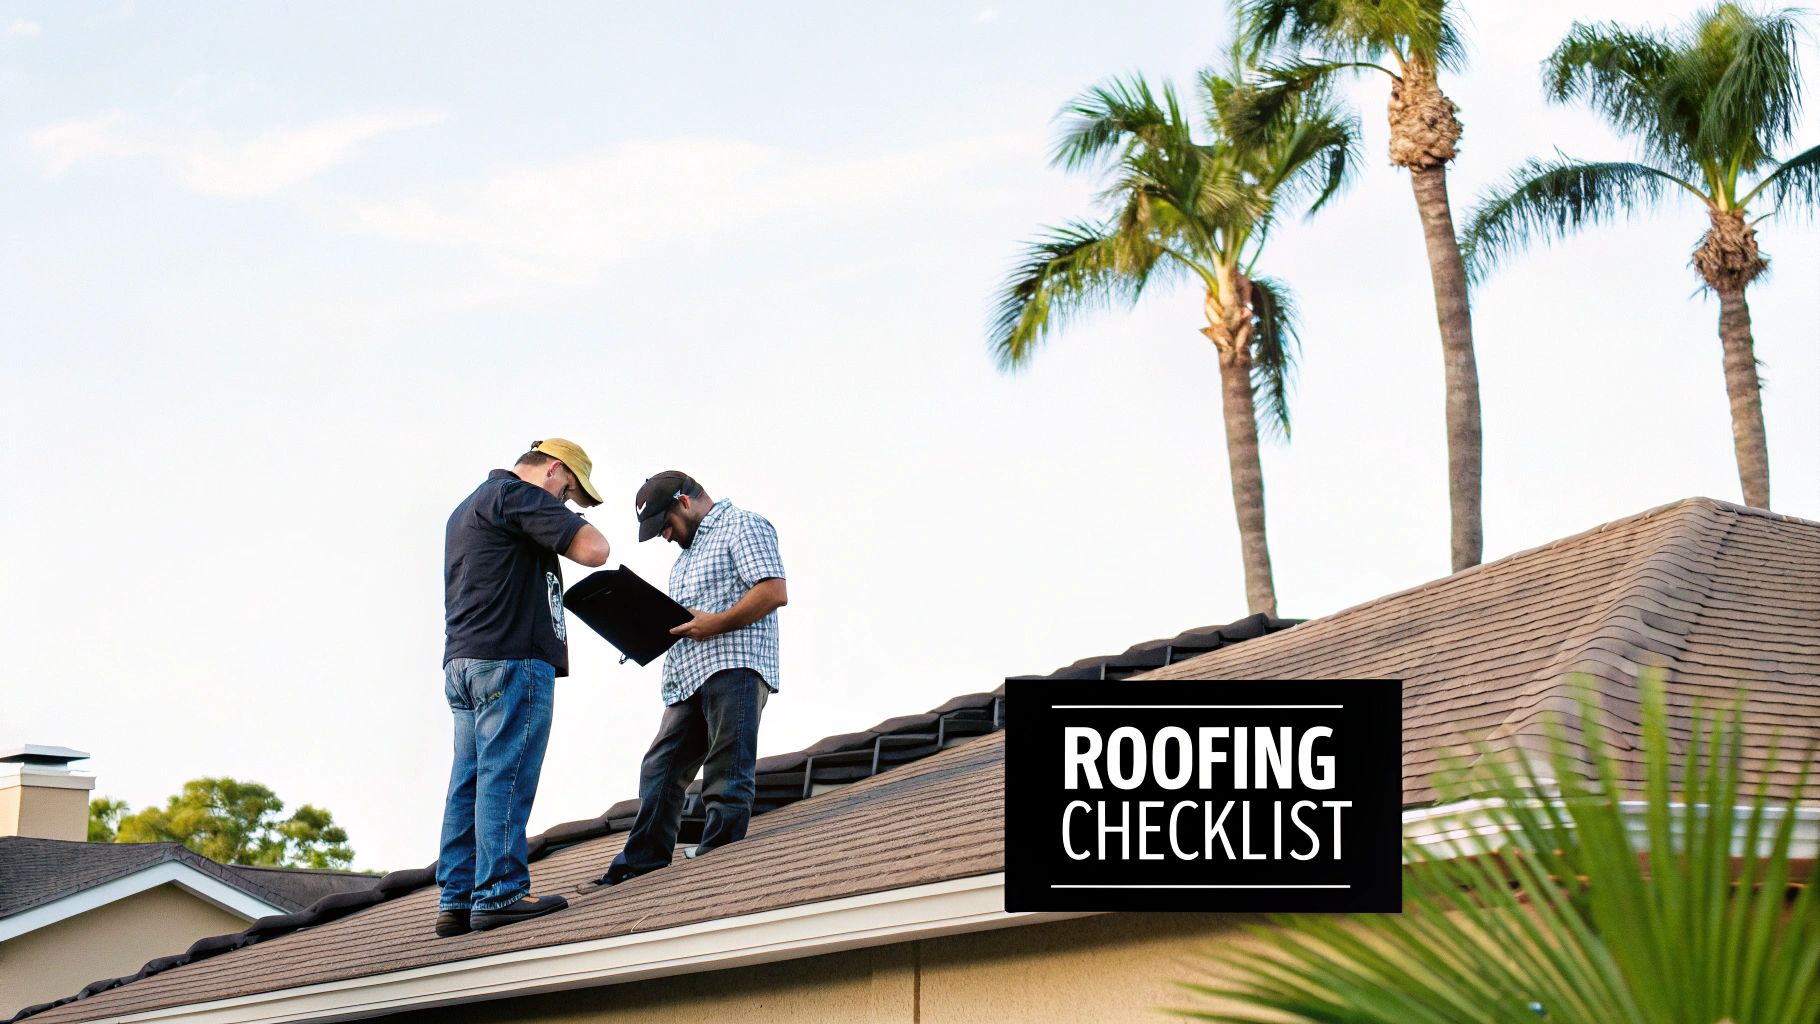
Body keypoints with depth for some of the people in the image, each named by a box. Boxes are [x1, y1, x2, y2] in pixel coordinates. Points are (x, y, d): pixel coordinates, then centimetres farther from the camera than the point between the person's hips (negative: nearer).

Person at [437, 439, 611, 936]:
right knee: (505, 778, -9)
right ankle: (499, 895, -10)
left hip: (463, 662, 10)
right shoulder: (518, 495, -6)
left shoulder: (466, 509, 26)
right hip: (511, 658, -10)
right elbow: (593, 549, -15)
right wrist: (571, 518, 5)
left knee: (469, 783, 7)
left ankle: (456, 902, 6)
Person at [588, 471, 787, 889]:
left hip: (733, 667, -10)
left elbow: (775, 592, -12)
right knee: (659, 772, 4)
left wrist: (715, 624, -17)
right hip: (688, 681, 10)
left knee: (727, 780, -9)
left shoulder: (742, 525, 1)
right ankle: (639, 869, 5)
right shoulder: (688, 551, 32)